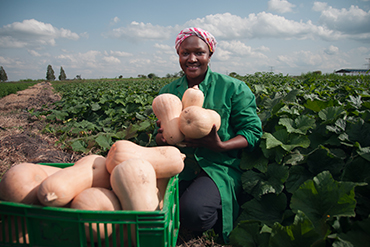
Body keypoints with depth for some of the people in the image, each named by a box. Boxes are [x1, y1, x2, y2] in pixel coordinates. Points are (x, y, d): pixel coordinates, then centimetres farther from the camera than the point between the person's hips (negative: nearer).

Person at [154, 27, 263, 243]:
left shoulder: (233, 88, 1)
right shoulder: (168, 92, 13)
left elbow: (253, 130, -1)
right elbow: (159, 135, 20)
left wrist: (221, 146, -20)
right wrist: (162, 137, -7)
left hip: (218, 168, -3)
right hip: (179, 167, 4)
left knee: (193, 211, -31)